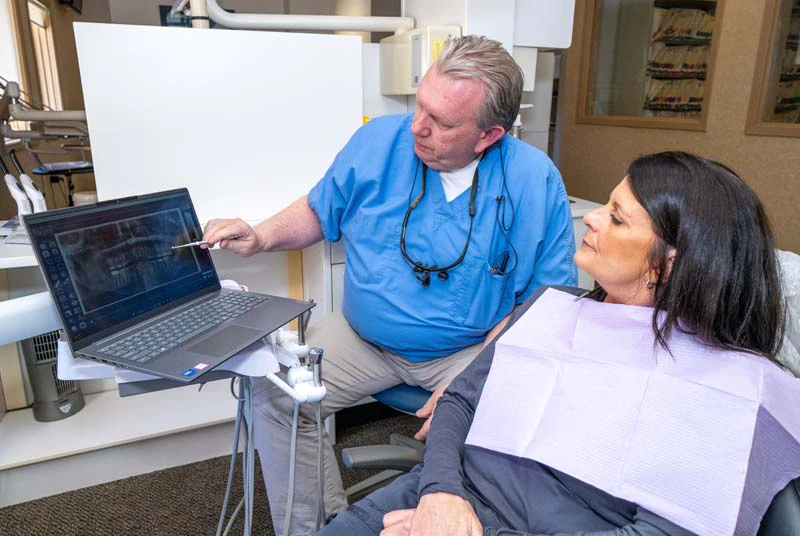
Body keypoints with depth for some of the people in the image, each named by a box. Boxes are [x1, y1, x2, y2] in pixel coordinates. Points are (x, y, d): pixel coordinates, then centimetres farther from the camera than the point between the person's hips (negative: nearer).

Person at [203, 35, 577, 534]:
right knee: (274, 394, -13)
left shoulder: (534, 180, -12)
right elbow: (320, 211, 10)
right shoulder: (379, 142, -5)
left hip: (471, 349, -2)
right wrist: (261, 237, -8)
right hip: (363, 338, 3)